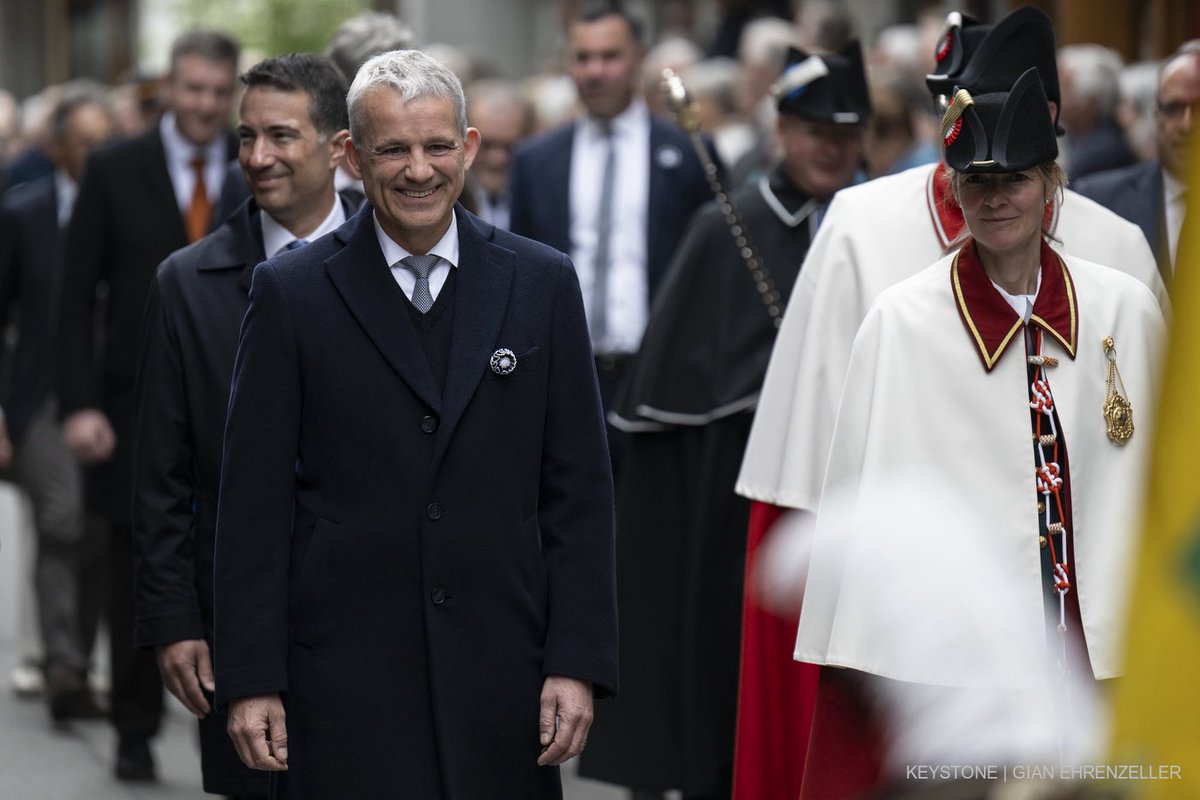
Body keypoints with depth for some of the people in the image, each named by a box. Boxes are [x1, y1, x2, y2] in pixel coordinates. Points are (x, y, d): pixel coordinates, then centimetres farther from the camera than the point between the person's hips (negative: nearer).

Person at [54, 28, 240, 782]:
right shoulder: (115, 171, 0)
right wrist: (80, 404, -9)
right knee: (138, 584, 5)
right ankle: (136, 733, 17)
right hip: (139, 405, 0)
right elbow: (77, 300, 0)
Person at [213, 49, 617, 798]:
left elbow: (580, 489, 6)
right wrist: (251, 678, -4)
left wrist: (579, 661, -1)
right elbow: (255, 498, 1)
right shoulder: (293, 292, 2)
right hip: (346, 673, -1)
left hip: (501, 668, 2)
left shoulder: (543, 282, 6)